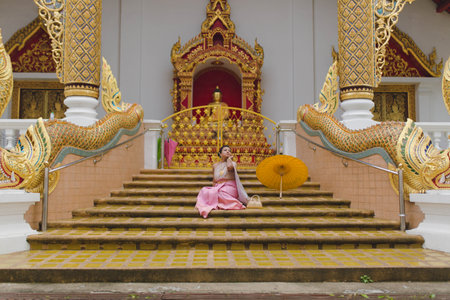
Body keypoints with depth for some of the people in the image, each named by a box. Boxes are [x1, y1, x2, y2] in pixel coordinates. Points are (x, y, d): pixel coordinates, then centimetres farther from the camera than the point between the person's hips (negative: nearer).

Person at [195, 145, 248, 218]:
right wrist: (214, 188, -3)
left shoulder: (233, 163, 7)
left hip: (229, 187, -4)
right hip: (218, 187, 4)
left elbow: (229, 167, -21)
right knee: (205, 191, -29)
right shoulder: (215, 166, 18)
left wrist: (229, 158, 1)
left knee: (215, 193, -37)